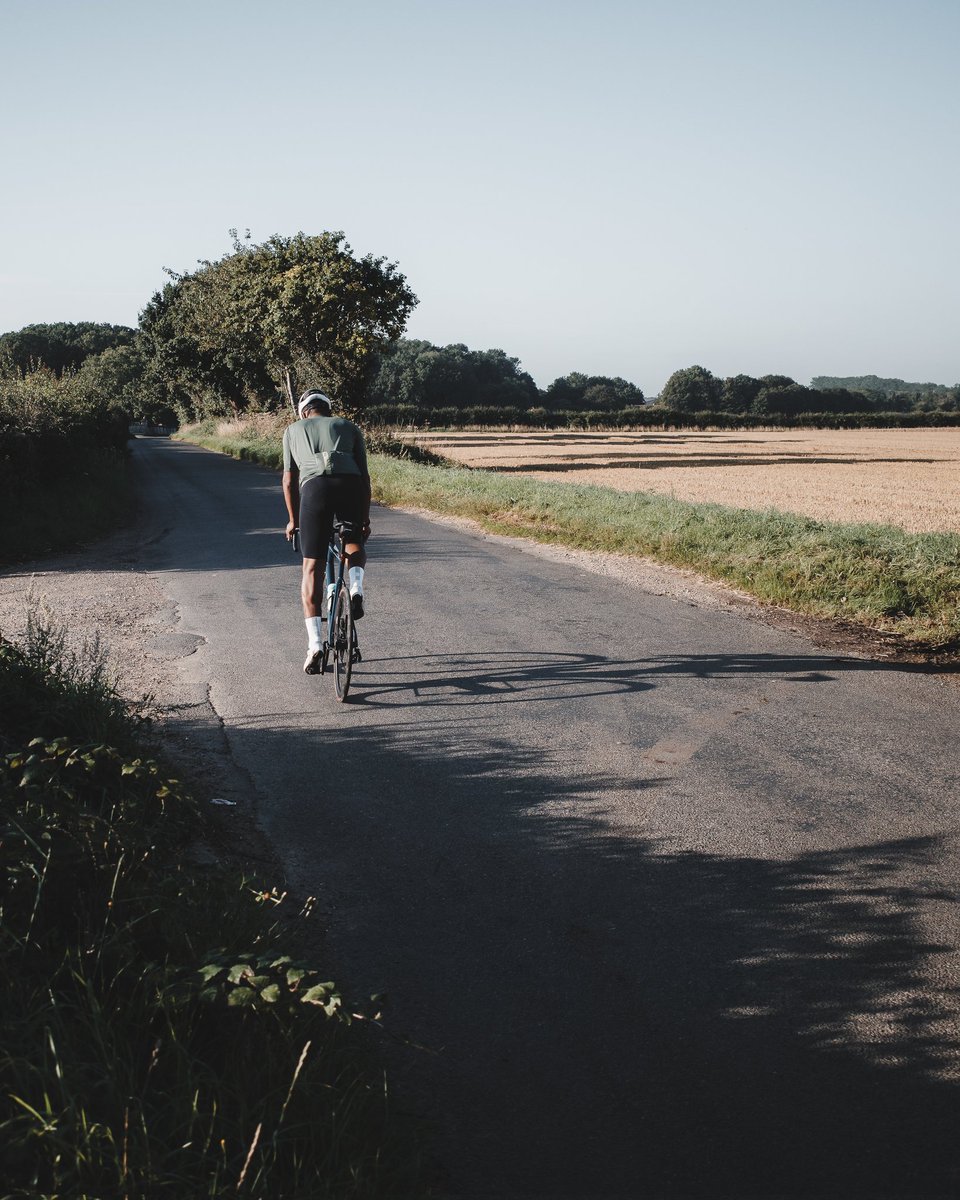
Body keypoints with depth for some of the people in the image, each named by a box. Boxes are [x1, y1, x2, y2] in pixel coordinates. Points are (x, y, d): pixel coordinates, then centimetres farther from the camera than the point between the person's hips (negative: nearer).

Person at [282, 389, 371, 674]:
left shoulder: (293, 430, 30)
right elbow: (364, 476, 23)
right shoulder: (348, 427, 29)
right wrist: (366, 518, 29)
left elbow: (289, 481, 26)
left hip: (314, 488, -1)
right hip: (350, 486, 1)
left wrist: (293, 520, 36)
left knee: (312, 568, 5)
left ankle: (315, 643, -5)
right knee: (354, 544, 30)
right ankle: (356, 588, 0)